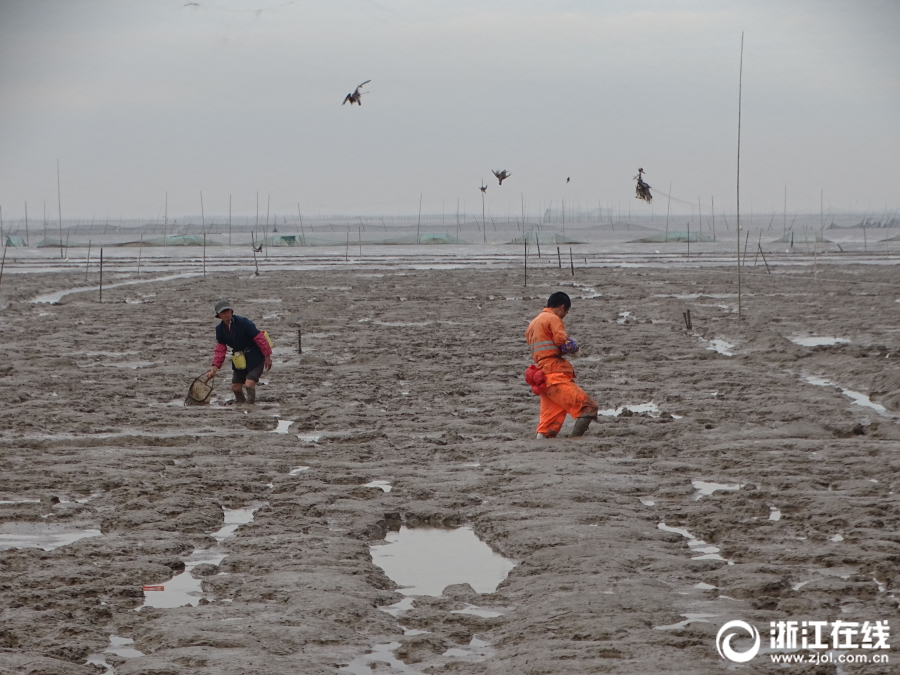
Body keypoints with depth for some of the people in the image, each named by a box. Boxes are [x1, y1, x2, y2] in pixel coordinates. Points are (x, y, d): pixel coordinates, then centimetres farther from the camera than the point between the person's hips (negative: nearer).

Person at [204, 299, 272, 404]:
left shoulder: (243, 322, -22)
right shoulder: (220, 329, -3)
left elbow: (259, 338, -17)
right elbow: (220, 350, 1)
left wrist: (267, 357, -14)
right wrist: (214, 369, -8)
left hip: (255, 356, -6)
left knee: (249, 384, -19)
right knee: (235, 387, 7)